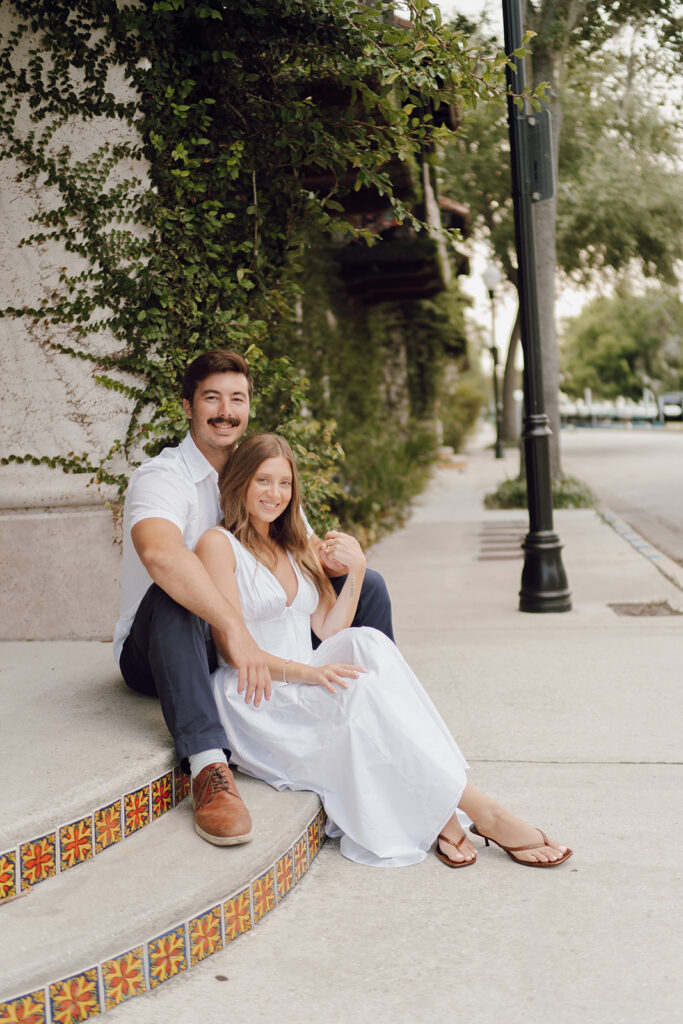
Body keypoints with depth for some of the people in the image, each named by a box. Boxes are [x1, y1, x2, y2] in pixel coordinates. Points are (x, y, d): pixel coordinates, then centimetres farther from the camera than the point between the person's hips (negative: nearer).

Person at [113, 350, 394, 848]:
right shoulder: (161, 476, -18)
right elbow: (159, 552, -40)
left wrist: (336, 561, -18)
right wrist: (236, 629, -48)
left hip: (254, 644, 6)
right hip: (156, 653, -6)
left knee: (368, 586, 1)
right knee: (171, 596, -40)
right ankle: (209, 769, -46)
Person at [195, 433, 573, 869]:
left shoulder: (296, 547, 19)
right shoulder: (219, 544, -2)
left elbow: (330, 630, 11)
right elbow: (231, 647, -12)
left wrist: (356, 571, -3)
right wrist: (307, 672, -25)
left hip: (302, 687, 6)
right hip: (255, 702, -5)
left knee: (366, 642, -27)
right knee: (360, 689, -32)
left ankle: (440, 816, -34)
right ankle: (481, 811, -30)